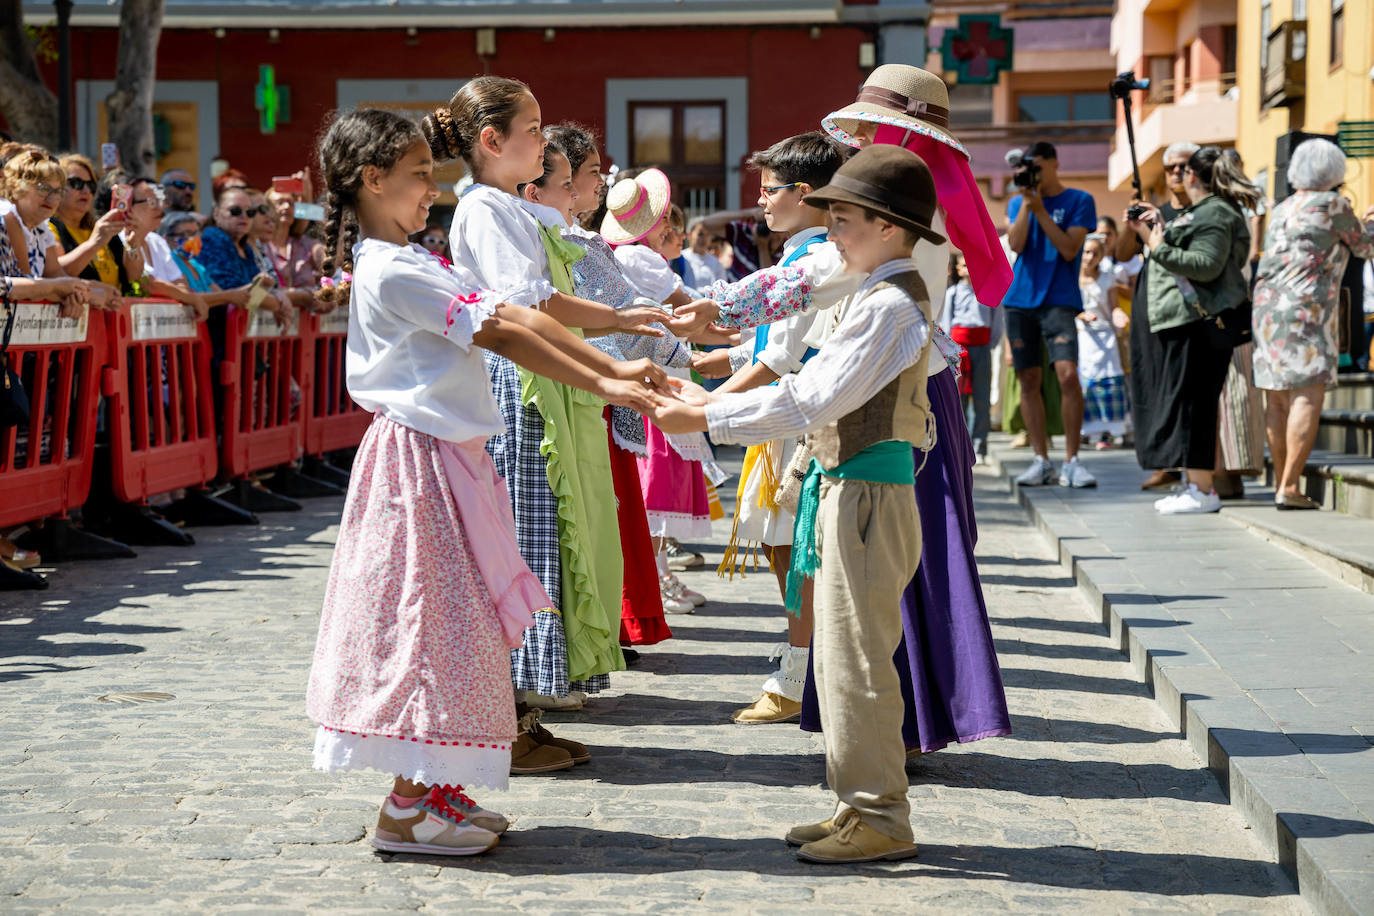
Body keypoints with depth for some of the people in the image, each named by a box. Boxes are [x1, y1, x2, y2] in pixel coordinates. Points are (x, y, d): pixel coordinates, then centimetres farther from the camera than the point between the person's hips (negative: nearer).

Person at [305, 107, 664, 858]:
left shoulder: (417, 263, 15)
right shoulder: (390, 272, -16)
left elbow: (516, 317, 9)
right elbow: (498, 336, -19)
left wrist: (615, 367, 2)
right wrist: (600, 386, -20)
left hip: (451, 457, 10)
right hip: (420, 460, -10)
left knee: (456, 618, 12)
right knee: (430, 615, -6)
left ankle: (435, 790, 19)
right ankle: (406, 808, 1)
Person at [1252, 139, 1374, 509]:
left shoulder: (1281, 211, 19)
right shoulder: (1332, 205, -2)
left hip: (1267, 308, 8)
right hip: (1306, 309, -8)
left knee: (1276, 399, 9)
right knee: (1308, 395, -10)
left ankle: (1281, 482, 14)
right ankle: (1289, 487, -18)